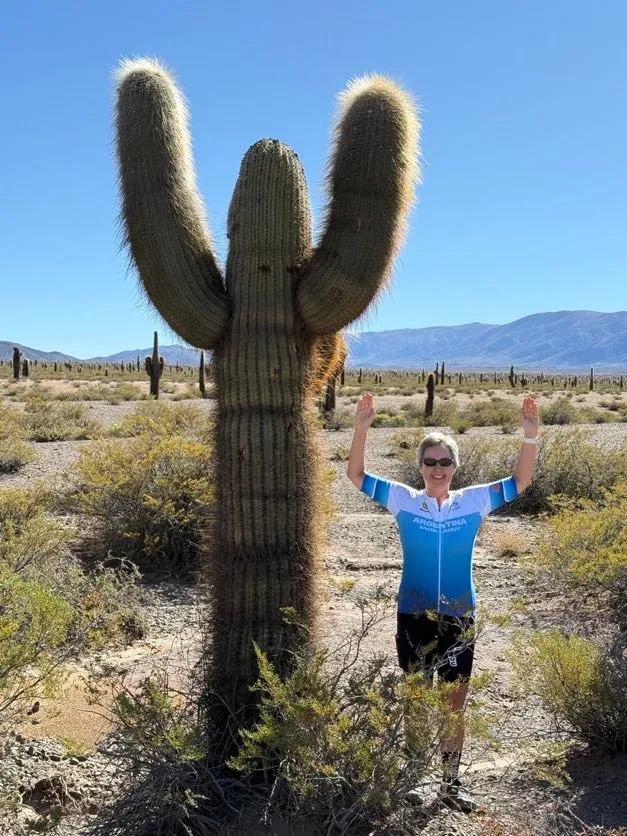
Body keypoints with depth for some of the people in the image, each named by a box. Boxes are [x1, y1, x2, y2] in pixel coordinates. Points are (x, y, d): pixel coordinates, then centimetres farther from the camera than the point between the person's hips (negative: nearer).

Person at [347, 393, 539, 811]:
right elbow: (356, 475, -10)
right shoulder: (404, 500, -5)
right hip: (413, 617, -1)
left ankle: (451, 782, 29)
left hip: (460, 619, 1)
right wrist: (362, 429, -26)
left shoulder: (473, 502, -2)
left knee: (455, 704, 12)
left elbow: (520, 481, -7)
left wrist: (530, 436, -23)